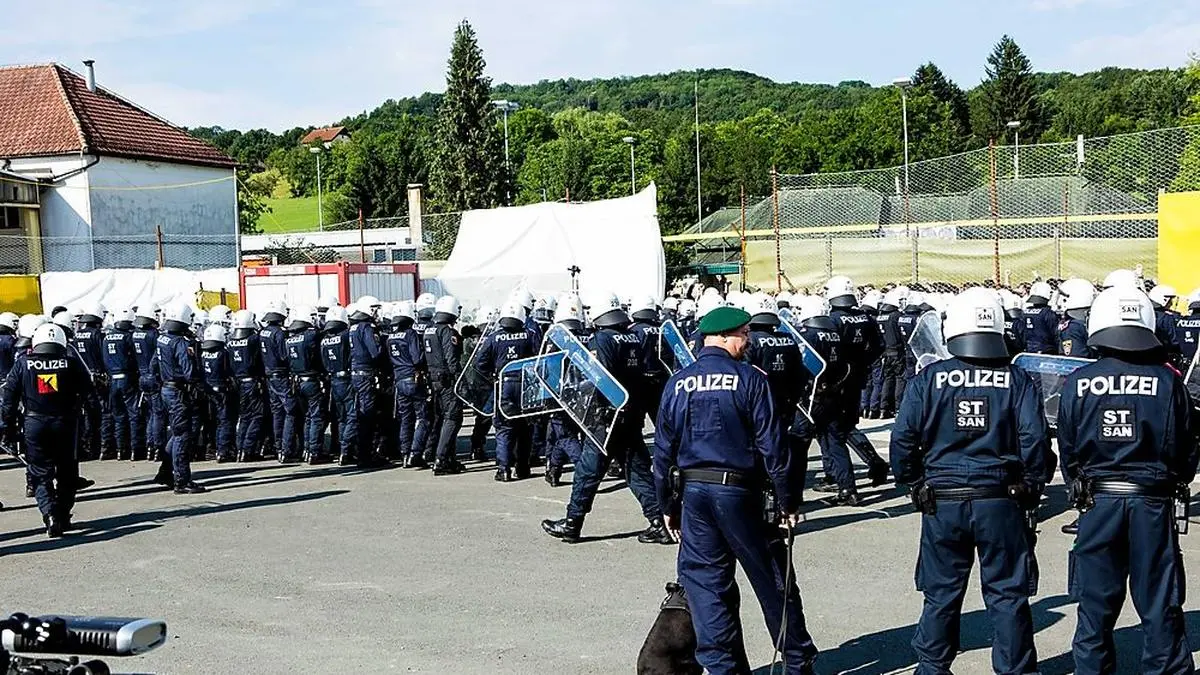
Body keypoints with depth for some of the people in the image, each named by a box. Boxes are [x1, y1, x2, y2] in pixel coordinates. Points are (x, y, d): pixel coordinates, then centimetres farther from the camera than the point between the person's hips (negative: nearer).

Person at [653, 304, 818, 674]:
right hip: (740, 491, -3)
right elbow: (771, 445, -10)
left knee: (705, 581, 10)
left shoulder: (677, 383, 5)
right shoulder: (749, 379, -7)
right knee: (772, 580, 10)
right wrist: (788, 501, -2)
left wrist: (668, 505, 15)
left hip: (693, 491, 3)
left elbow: (663, 449, 7)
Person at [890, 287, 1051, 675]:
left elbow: (903, 439, -5)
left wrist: (913, 482, 10)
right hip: (1001, 501, 0)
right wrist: (1032, 488, 5)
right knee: (1007, 595, 8)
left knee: (941, 595, 12)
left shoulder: (928, 380, -4)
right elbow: (1035, 439, -8)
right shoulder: (1017, 380, -4)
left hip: (942, 501, 1)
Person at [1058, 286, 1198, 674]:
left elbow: (1067, 449, 1)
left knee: (1096, 603, 11)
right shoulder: (1167, 381, -8)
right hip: (1152, 501, -1)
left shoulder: (1078, 383, -6)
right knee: (1160, 606, 8)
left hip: (1097, 500, 1)